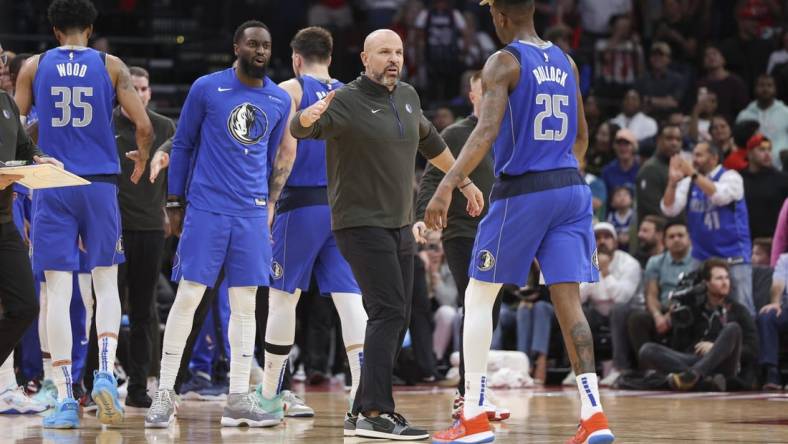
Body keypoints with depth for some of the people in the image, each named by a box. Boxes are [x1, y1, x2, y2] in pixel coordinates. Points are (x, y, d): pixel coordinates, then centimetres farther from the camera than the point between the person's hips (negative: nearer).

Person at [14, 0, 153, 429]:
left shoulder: (34, 67, 5)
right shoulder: (111, 66, 4)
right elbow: (143, 125, -1)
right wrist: (141, 155, 20)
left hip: (52, 185, 0)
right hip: (100, 184, 0)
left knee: (58, 289, 0)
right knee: (106, 283, 13)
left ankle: (64, 398, -6)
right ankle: (105, 373, -8)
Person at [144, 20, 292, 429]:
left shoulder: (280, 101, 8)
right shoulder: (206, 89, -3)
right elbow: (182, 145, 4)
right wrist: (174, 201, 2)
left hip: (252, 214, 4)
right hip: (206, 209, -4)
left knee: (245, 304, 4)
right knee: (187, 297, -6)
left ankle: (238, 399, 7)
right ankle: (164, 393, 1)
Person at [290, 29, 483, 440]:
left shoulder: (407, 97, 9)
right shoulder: (347, 101, -13)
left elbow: (430, 141, 26)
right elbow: (301, 129, -29)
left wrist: (464, 181, 32)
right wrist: (309, 116, -52)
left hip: (400, 225, 8)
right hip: (361, 224, -8)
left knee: (396, 319, 9)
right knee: (388, 312, -17)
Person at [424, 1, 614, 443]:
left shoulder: (504, 62, -8)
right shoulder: (566, 63, 13)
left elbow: (488, 130, -21)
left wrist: (448, 185, -26)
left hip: (521, 191, -6)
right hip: (571, 190, 6)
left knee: (479, 296, 6)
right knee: (568, 300, 4)